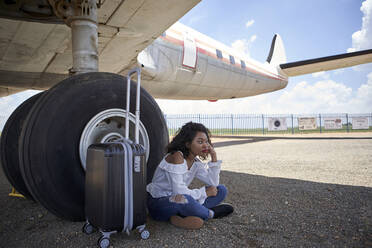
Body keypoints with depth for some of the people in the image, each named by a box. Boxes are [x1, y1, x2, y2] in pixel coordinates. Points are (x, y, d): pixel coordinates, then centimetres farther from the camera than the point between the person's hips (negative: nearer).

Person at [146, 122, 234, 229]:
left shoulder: (195, 161, 2)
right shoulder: (176, 157, -23)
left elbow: (213, 184, -2)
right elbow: (179, 192, -28)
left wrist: (214, 158, -10)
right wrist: (205, 192, -15)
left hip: (177, 200, 8)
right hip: (158, 203, -8)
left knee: (221, 190, 0)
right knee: (184, 200, -42)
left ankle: (179, 215, -14)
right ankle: (210, 214, -9)